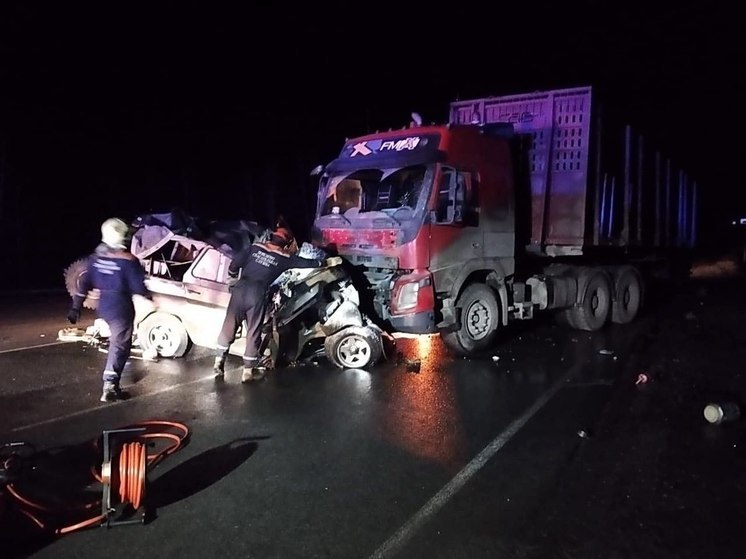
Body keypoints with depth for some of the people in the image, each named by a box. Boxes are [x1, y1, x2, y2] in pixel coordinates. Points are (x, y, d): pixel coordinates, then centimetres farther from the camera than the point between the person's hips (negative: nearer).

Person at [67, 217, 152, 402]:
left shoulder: (96, 257, 1)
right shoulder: (128, 260, -19)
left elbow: (85, 283, 4)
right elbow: (138, 287, -17)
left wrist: (76, 307, 9)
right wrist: (150, 297, 4)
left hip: (103, 307, 8)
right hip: (121, 309, -7)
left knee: (116, 340, 27)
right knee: (120, 346, -1)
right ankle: (110, 386, -7)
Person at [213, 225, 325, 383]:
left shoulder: (254, 247, 11)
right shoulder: (284, 258, 8)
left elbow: (234, 264, 8)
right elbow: (307, 263, 19)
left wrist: (233, 277, 28)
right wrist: (325, 262, 35)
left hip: (240, 289, 3)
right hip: (257, 294, -3)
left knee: (229, 326, 14)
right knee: (253, 332, 8)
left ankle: (219, 362, 21)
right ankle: (249, 370, 16)